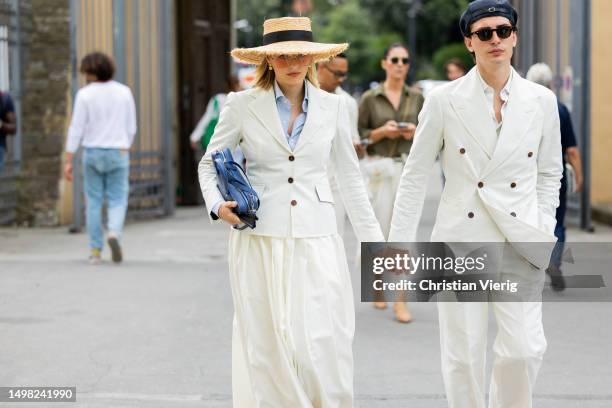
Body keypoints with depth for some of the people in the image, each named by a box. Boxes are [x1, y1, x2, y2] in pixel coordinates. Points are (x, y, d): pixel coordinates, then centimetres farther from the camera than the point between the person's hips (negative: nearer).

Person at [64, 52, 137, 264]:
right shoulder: (124, 92, 0)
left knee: (94, 201, 9)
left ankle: (95, 250, 8)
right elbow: (131, 127, 4)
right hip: (118, 152, 1)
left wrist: (68, 161, -6)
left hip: (92, 153, -1)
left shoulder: (85, 94, -7)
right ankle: (114, 233, -22)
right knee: (117, 201, 6)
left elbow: (76, 128, -9)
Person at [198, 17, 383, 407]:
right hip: (260, 240, -1)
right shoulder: (242, 105, 2)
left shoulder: (333, 107, 6)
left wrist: (375, 242, 9)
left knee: (323, 346, -5)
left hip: (317, 242, 1)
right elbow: (209, 163, 12)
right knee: (268, 345, 2)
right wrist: (217, 205, -7)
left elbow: (351, 179, 12)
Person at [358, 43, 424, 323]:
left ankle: (400, 300, -6)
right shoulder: (370, 98, 2)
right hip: (380, 168, -1)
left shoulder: (416, 97, 9)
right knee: (380, 230, 2)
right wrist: (382, 132, -13)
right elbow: (358, 134, 2)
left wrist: (415, 133, -7)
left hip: (409, 167, 1)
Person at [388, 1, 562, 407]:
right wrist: (400, 243, 0)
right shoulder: (443, 100, -1)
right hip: (461, 240, -1)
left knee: (526, 349, -6)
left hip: (520, 243, 1)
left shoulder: (541, 101, 4)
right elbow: (415, 176, 4)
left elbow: (549, 174, 14)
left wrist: (544, 233, 5)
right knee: (464, 354, 3)